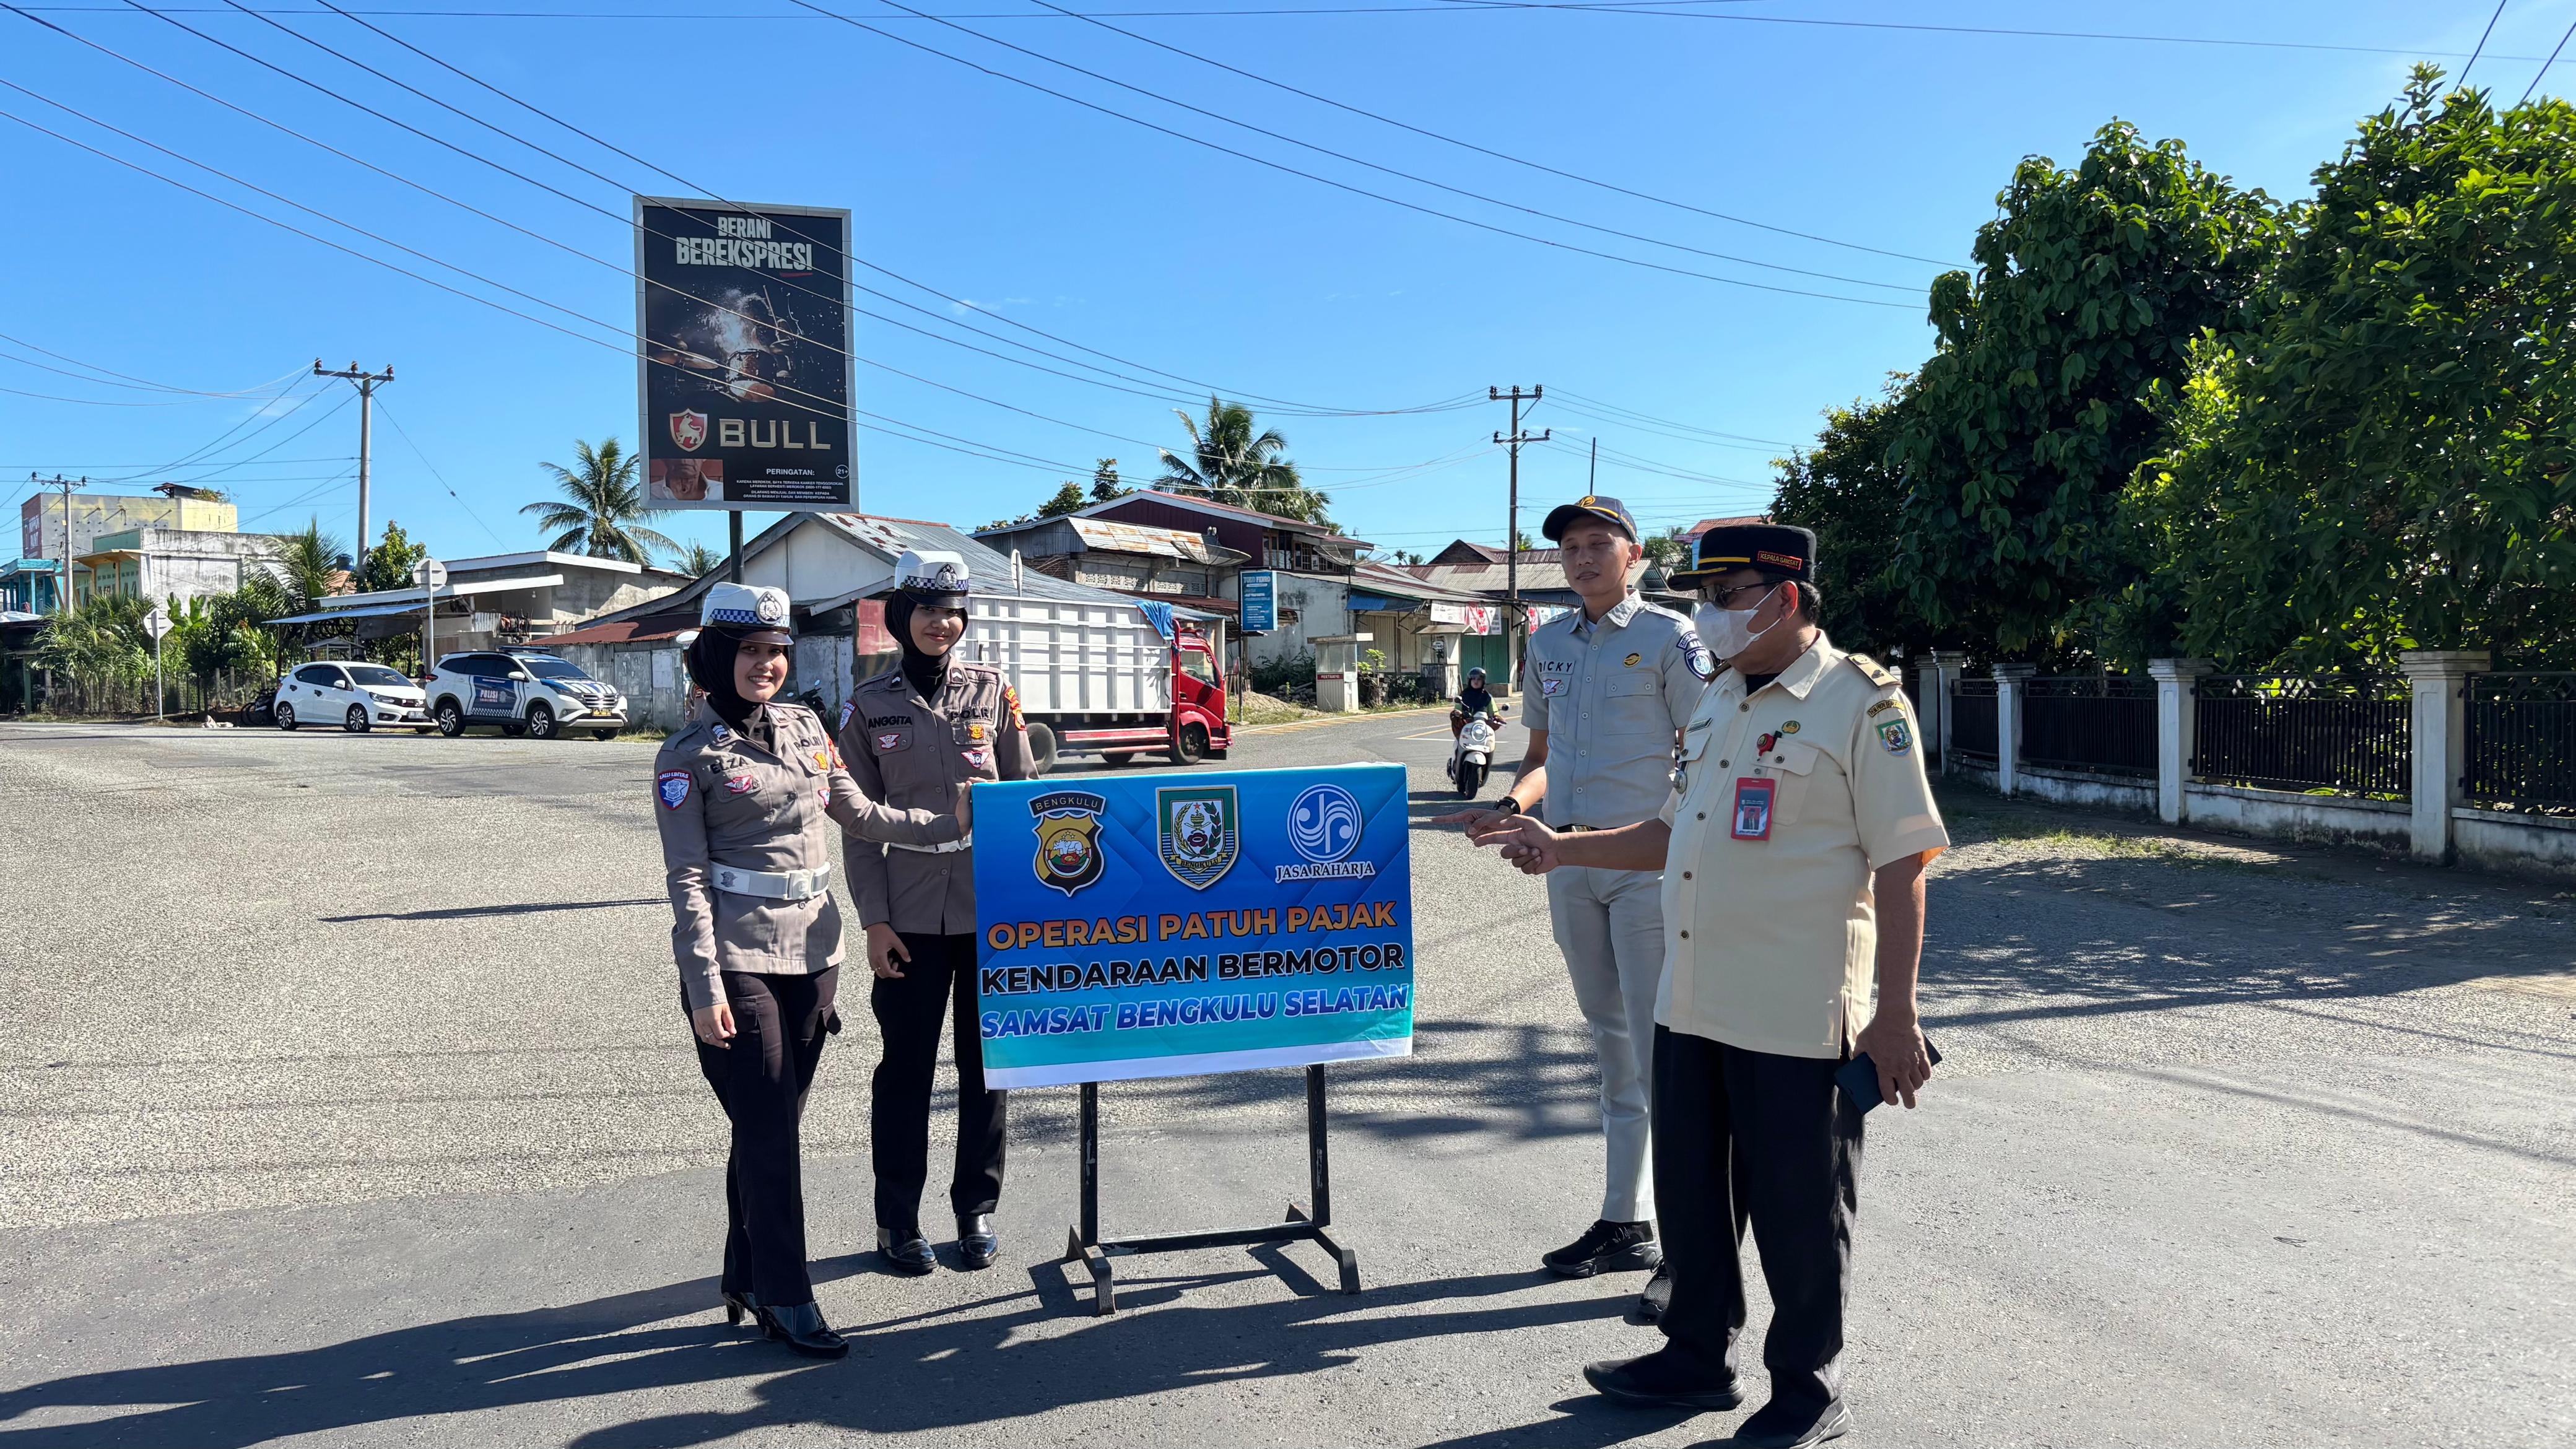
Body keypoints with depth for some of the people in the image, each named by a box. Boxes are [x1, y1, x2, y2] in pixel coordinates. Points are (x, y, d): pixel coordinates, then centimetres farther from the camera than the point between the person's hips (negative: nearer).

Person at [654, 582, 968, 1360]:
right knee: (768, 1129, -3)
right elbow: (687, 878, -9)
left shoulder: (805, 727, 10)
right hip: (738, 959, -5)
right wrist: (704, 989, -14)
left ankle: (746, 1279, 26)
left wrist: (953, 823, 12)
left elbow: (859, 813, 18)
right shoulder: (690, 754, -5)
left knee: (773, 1123, 12)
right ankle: (786, 1300, 8)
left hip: (812, 949, 5)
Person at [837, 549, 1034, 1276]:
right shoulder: (870, 705, 2)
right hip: (912, 915, -1)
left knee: (987, 1062, 8)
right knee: (906, 1065, 5)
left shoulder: (994, 691, 4)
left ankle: (977, 1210, 22)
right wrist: (874, 919, -5)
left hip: (993, 908, 1)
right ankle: (898, 1219, 20)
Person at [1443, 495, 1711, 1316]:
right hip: (1568, 861, 6)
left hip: (1647, 863, -6)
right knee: (1610, 1043, 14)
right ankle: (1624, 1223, 24)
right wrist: (1512, 809, 0)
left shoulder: (1667, 636, -4)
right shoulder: (1548, 644, 13)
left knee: (1661, 1049, -7)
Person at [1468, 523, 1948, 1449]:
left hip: (1797, 1017, -8)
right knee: (1691, 1190, 18)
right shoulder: (1721, 701, 13)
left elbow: (1903, 866, -14)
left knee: (1798, 1211, 7)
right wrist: (1563, 849, 11)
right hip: (1693, 1005, 8)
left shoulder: (1862, 704, -11)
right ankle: (1698, 1357, 36)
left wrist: (1895, 1017, -17)